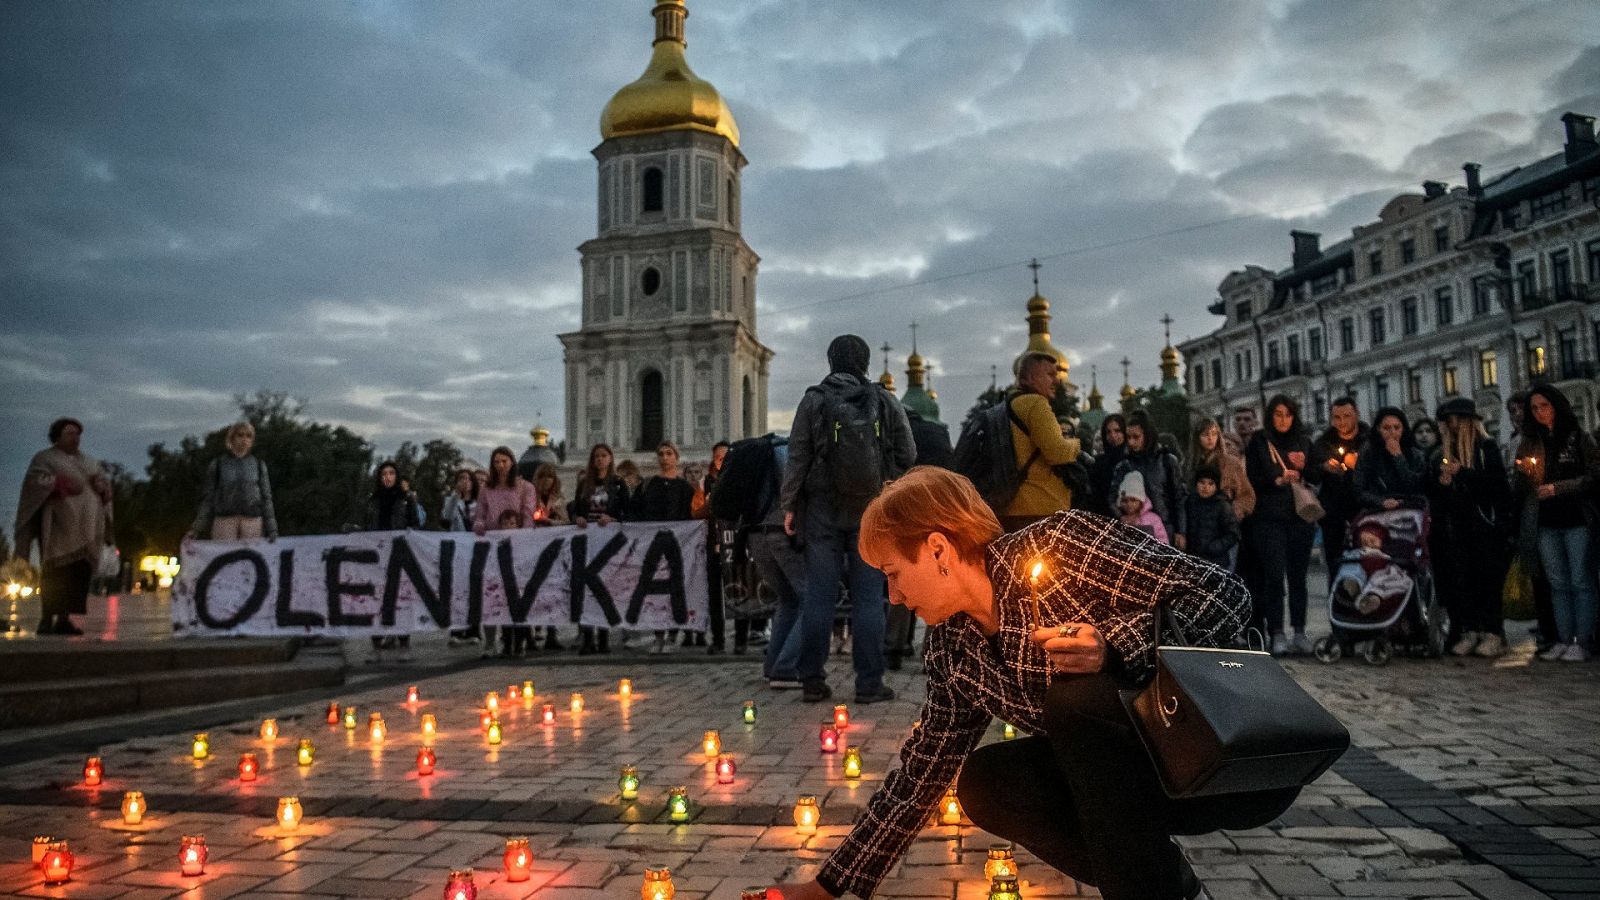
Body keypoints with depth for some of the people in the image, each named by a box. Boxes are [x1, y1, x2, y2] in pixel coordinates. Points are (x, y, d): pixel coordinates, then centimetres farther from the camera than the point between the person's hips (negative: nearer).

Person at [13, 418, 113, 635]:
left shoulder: (90, 462, 23)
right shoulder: (44, 458, 7)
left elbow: (106, 482, 16)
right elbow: (35, 479, -8)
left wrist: (101, 485, -6)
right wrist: (62, 484, -19)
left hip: (87, 525, 5)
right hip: (58, 522, -5)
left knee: (80, 572, -4)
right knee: (55, 571, -12)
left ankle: (64, 619, -3)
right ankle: (46, 620, -13)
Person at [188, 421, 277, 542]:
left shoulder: (258, 465, 12)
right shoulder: (217, 465, 10)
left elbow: (266, 497, 10)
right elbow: (208, 499, 11)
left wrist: (271, 529, 4)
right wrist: (197, 527, 6)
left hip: (252, 521, 1)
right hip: (224, 521, -1)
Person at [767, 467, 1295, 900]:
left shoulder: (1062, 546, -20)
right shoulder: (953, 651, 1)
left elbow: (1224, 594, -19)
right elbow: (920, 775, 8)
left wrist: (1115, 647, -34)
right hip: (1141, 773, 7)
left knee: (1077, 696, -29)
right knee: (983, 784, -5)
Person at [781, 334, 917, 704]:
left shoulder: (814, 400, -2)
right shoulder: (885, 401, 1)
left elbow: (797, 458, -3)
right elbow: (908, 455, 4)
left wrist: (789, 505, 4)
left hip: (823, 510, 0)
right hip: (871, 511, 0)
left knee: (819, 594, 4)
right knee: (869, 596, 4)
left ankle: (812, 681, 8)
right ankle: (870, 683, 6)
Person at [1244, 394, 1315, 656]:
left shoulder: (1303, 442, 15)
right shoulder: (1259, 441, 5)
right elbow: (1252, 480, -1)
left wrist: (1304, 466, -3)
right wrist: (1278, 480, -16)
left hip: (1300, 516, 3)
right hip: (1270, 518, -3)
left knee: (1298, 575, 3)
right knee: (1274, 575, -8)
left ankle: (1300, 632, 9)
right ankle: (1277, 634, -4)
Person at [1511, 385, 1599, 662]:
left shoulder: (1578, 438, 1)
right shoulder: (1528, 444, 11)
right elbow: (1520, 490, 13)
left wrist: (1557, 488, -14)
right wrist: (1524, 474, -8)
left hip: (1577, 521, -3)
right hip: (1546, 524, 3)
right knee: (1558, 584, 6)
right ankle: (1563, 639, 10)